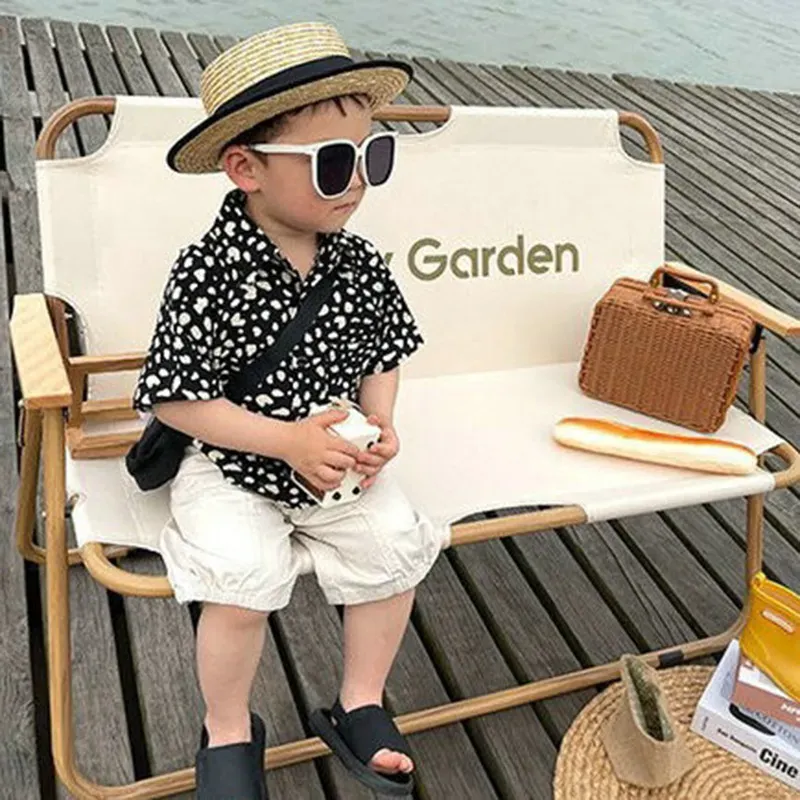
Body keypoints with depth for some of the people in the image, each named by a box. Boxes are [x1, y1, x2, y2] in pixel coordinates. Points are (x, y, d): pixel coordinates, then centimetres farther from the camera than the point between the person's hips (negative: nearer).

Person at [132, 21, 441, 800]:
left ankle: (359, 705, 17)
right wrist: (286, 439, -23)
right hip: (228, 467, -4)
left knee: (395, 546, -9)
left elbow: (382, 357, 9)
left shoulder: (358, 263, -5)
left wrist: (379, 425, -10)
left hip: (339, 466, 5)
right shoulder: (209, 271, -21)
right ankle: (227, 731, 9)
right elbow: (173, 397, -18)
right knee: (244, 580, -22)